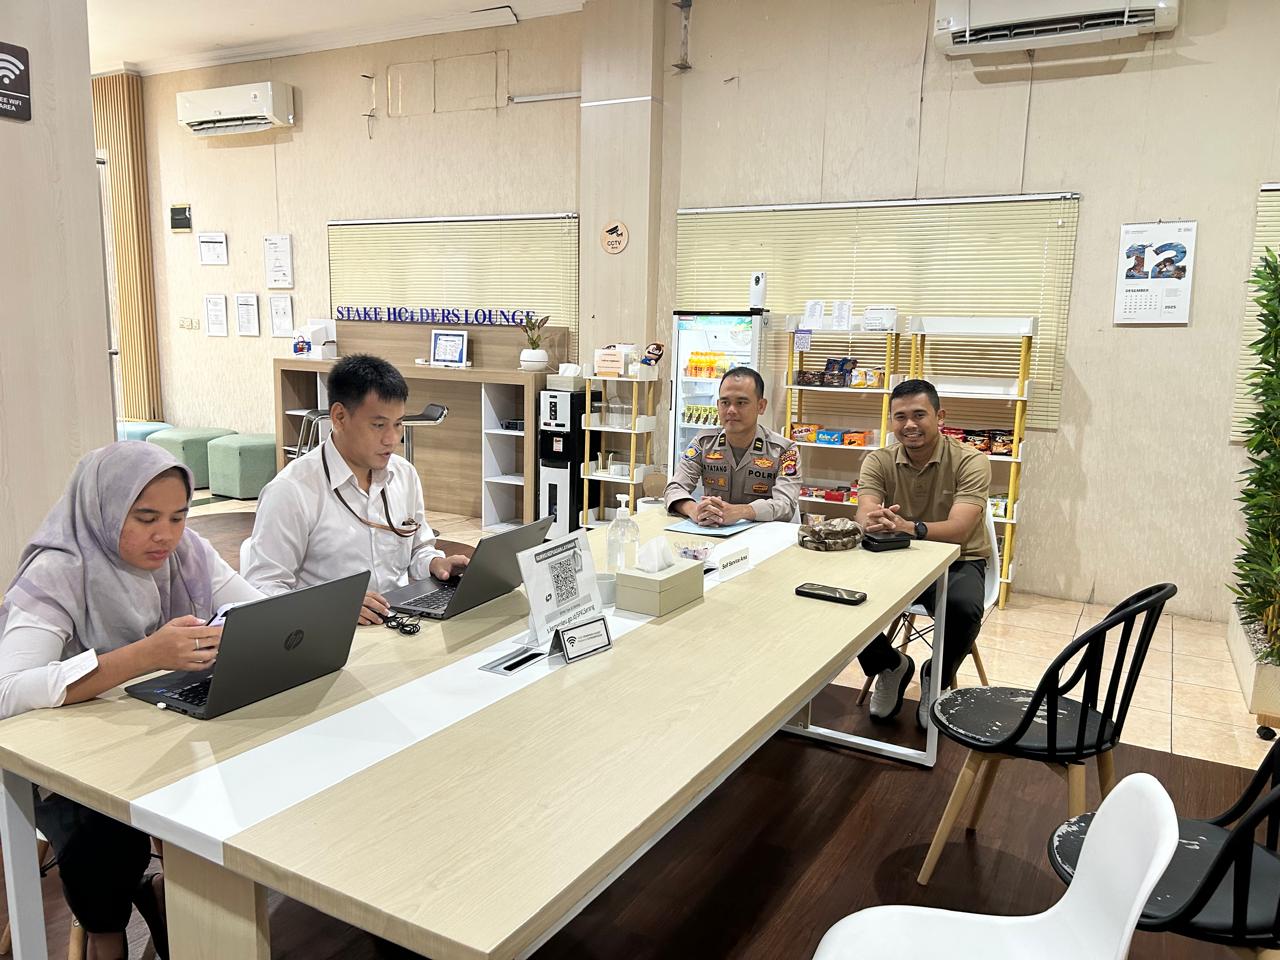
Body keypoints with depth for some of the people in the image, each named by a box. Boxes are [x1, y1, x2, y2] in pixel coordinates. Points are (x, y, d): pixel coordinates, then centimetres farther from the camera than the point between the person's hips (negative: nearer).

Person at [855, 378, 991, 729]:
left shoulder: (971, 462, -13)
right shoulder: (878, 462, -4)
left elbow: (958, 529, -28)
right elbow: (864, 518, -20)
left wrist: (909, 527, -49)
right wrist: (873, 521, -47)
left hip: (957, 562, -2)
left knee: (964, 608, -35)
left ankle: (937, 677, 1)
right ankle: (890, 666, 8)